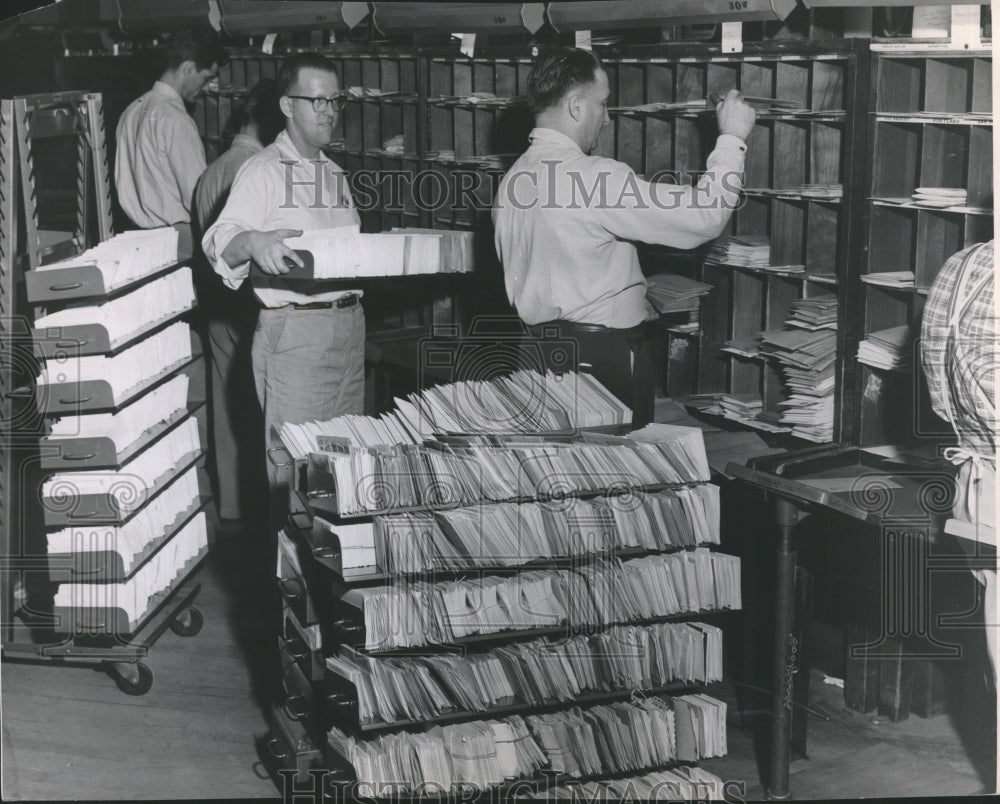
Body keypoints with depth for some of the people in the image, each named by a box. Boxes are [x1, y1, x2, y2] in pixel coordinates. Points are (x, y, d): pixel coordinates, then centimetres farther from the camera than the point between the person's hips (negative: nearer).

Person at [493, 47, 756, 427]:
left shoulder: (512, 180, 6)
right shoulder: (594, 177, -19)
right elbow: (702, 216, -18)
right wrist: (731, 138, -6)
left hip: (542, 346, 8)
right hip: (606, 354, -8)